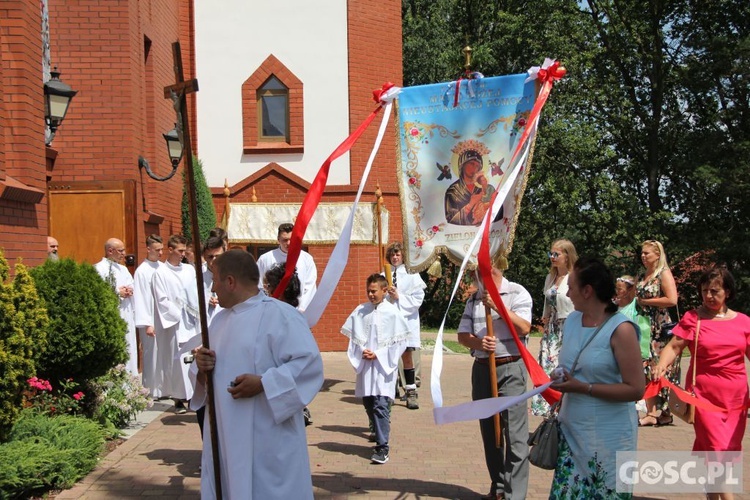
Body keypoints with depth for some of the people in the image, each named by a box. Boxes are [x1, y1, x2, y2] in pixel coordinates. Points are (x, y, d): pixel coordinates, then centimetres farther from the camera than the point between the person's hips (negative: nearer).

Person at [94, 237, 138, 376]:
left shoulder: (123, 269, 18)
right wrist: (117, 293, -14)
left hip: (126, 316, 8)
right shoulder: (99, 269, -8)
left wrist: (130, 290, -1)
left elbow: (131, 286, 22)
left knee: (128, 352, 9)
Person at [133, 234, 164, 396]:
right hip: (151, 321, -5)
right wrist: (147, 324, -14)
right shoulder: (142, 271, -8)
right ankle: (151, 391, 14)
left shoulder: (163, 267, 7)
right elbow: (140, 299, -10)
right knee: (152, 356, 2)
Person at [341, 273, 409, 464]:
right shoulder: (360, 311, 5)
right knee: (368, 404, 11)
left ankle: (383, 446, -6)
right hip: (365, 366, 4)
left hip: (384, 366, -4)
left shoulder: (392, 313, -5)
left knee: (381, 405, -10)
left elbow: (400, 342, -5)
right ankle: (380, 436, 30)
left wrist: (378, 354, -11)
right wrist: (360, 353, -7)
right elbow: (352, 337, 10)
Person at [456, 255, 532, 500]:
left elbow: (524, 328, -15)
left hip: (510, 369, -5)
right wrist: (478, 342, -14)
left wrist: (498, 306, -21)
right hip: (482, 368, 6)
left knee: (514, 434, -8)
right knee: (489, 432, 12)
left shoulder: (517, 293, -3)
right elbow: (462, 335, 7)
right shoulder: (474, 299, 11)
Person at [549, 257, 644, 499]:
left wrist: (583, 388, -19)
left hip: (608, 438, -6)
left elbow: (636, 389, -18)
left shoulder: (620, 330, -15)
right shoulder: (572, 321, 7)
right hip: (571, 432, 6)